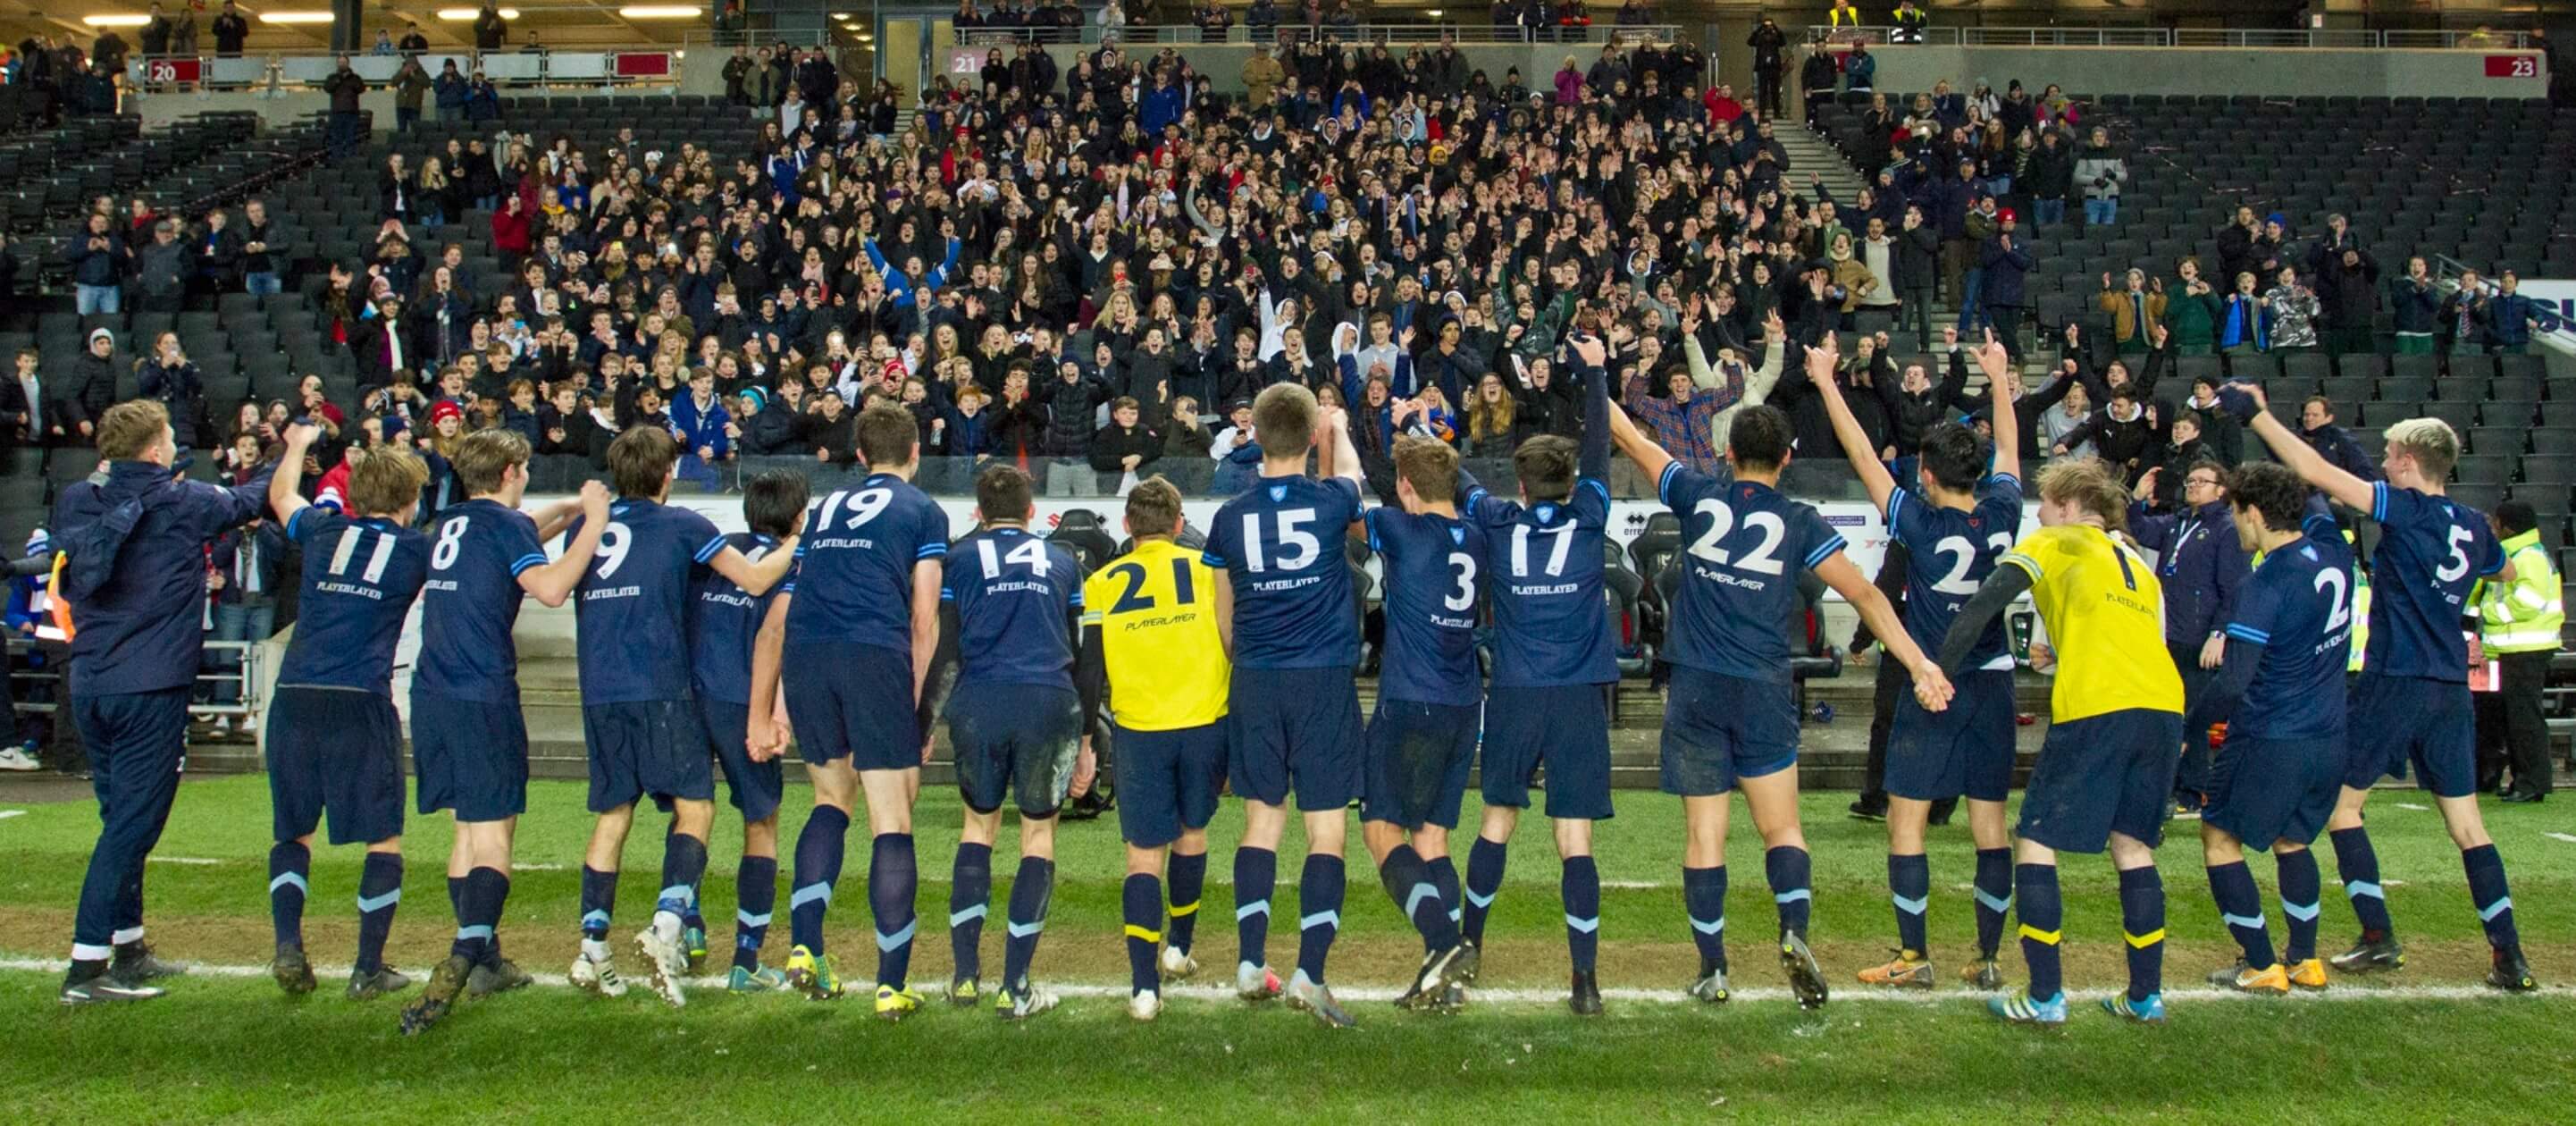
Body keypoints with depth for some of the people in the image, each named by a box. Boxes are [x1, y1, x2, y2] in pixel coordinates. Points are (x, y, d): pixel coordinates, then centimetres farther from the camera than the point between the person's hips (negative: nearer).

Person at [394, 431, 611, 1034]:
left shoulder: (449, 523, 18)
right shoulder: (505, 523, -4)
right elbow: (550, 587, -20)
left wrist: (566, 511, 36)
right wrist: (593, 523, -11)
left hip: (431, 692, 8)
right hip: (482, 696, -8)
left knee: (468, 826, 17)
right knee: (493, 834, -9)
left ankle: (485, 961, 24)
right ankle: (460, 965, -25)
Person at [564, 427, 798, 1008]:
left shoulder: (586, 527, 12)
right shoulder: (681, 525, -1)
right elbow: (756, 581, 3)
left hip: (598, 692, 5)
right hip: (659, 689, -5)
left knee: (612, 815, 11)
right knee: (695, 807, 1)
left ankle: (592, 949, 8)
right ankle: (666, 924, -17)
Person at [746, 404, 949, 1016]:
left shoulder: (823, 510, 27)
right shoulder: (925, 512, 14)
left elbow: (775, 621, 23)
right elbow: (924, 622, 3)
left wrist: (761, 715, 24)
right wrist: (921, 712, 7)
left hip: (804, 656, 5)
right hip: (875, 655, -4)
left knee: (832, 799, 23)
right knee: (891, 824, 2)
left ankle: (804, 949, 11)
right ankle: (892, 987, 4)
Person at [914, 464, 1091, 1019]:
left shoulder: (961, 558, 12)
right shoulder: (1061, 561, 18)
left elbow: (944, 652, 3)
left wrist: (921, 725, 7)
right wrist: (1085, 741, 19)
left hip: (978, 705, 0)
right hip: (1051, 704, 0)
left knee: (978, 824, 18)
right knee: (1039, 833, 10)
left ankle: (965, 975, 14)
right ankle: (1015, 988, 6)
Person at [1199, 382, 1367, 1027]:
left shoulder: (1230, 517, 0)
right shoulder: (1330, 502, -6)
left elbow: (1223, 615, 12)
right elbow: (1350, 472, 21)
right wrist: (1340, 428, 40)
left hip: (1255, 683, 3)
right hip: (1325, 681, -2)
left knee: (1261, 823, 13)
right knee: (1326, 831, 0)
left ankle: (1251, 965, 11)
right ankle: (1309, 974, -6)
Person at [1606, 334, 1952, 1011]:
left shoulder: (1699, 497, 3)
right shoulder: (1798, 523, 1)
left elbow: (1630, 439, 13)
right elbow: (1864, 595, -3)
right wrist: (1919, 663, -1)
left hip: (1696, 689, 0)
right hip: (1764, 693, 0)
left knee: (1704, 834, 4)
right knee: (1781, 826, 8)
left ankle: (1713, 970, 7)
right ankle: (1794, 931, -15)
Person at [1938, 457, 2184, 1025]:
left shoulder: (2056, 542, 10)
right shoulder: (2140, 563, 28)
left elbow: (1986, 602, -2)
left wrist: (1939, 670, -1)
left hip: (2096, 709, -6)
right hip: (2163, 707, 7)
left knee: (2034, 844, 2)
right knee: (2132, 844, 17)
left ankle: (2044, 998, 0)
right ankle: (2146, 994, 17)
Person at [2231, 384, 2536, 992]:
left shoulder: (2407, 508, -9)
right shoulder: (2473, 524, 10)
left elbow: (2317, 472, -17)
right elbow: (2505, 571, 32)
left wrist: (2257, 414, -13)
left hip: (2394, 682, -7)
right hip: (2451, 688, 7)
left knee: (2340, 802, 5)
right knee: (2466, 822, 10)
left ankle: (2378, 937, 2)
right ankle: (2508, 955, 6)